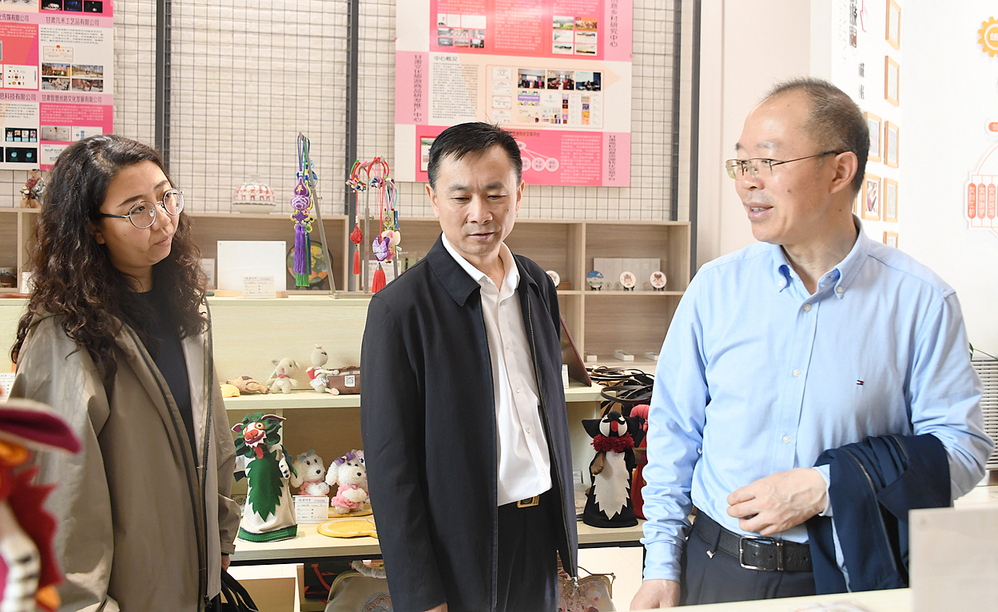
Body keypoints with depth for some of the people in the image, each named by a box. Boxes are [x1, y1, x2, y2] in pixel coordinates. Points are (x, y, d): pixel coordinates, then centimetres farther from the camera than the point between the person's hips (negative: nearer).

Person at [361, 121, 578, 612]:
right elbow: (390, 465, -14)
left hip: (541, 534, 6)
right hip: (465, 550, -5)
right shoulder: (399, 308, -14)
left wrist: (565, 528, 13)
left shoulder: (538, 286, 5)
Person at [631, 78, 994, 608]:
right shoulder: (715, 288, -2)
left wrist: (822, 490, -17)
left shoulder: (921, 302, -8)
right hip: (719, 567, 2)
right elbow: (674, 432, 3)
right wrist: (662, 569, 0)